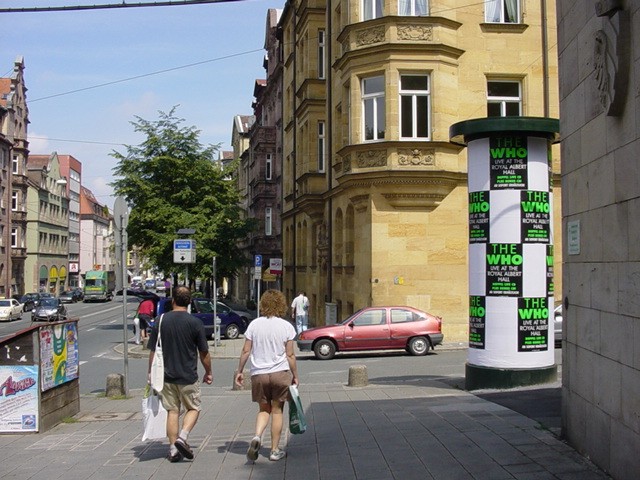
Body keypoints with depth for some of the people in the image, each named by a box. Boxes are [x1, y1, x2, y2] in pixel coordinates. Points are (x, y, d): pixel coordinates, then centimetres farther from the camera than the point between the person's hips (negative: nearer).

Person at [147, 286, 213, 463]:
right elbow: (204, 353, -3)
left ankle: (173, 450, 10)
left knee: (172, 411, 11)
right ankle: (182, 438, -7)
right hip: (188, 376, -2)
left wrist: (151, 372, 13)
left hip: (167, 375, 2)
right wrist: (208, 372, 11)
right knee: (193, 408, 13)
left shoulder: (161, 321, -2)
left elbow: (153, 351, 1)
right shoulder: (195, 322, -8)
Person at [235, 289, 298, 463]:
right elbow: (290, 355, -3)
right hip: (280, 373, -1)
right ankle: (275, 450, 13)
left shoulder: (254, 324, 0)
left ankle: (257, 436, -10)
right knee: (277, 411, 9)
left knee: (264, 409, 16)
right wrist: (295, 375, 7)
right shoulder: (286, 326, -4)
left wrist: (239, 371, 10)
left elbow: (246, 351, 0)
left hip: (258, 374, 1)